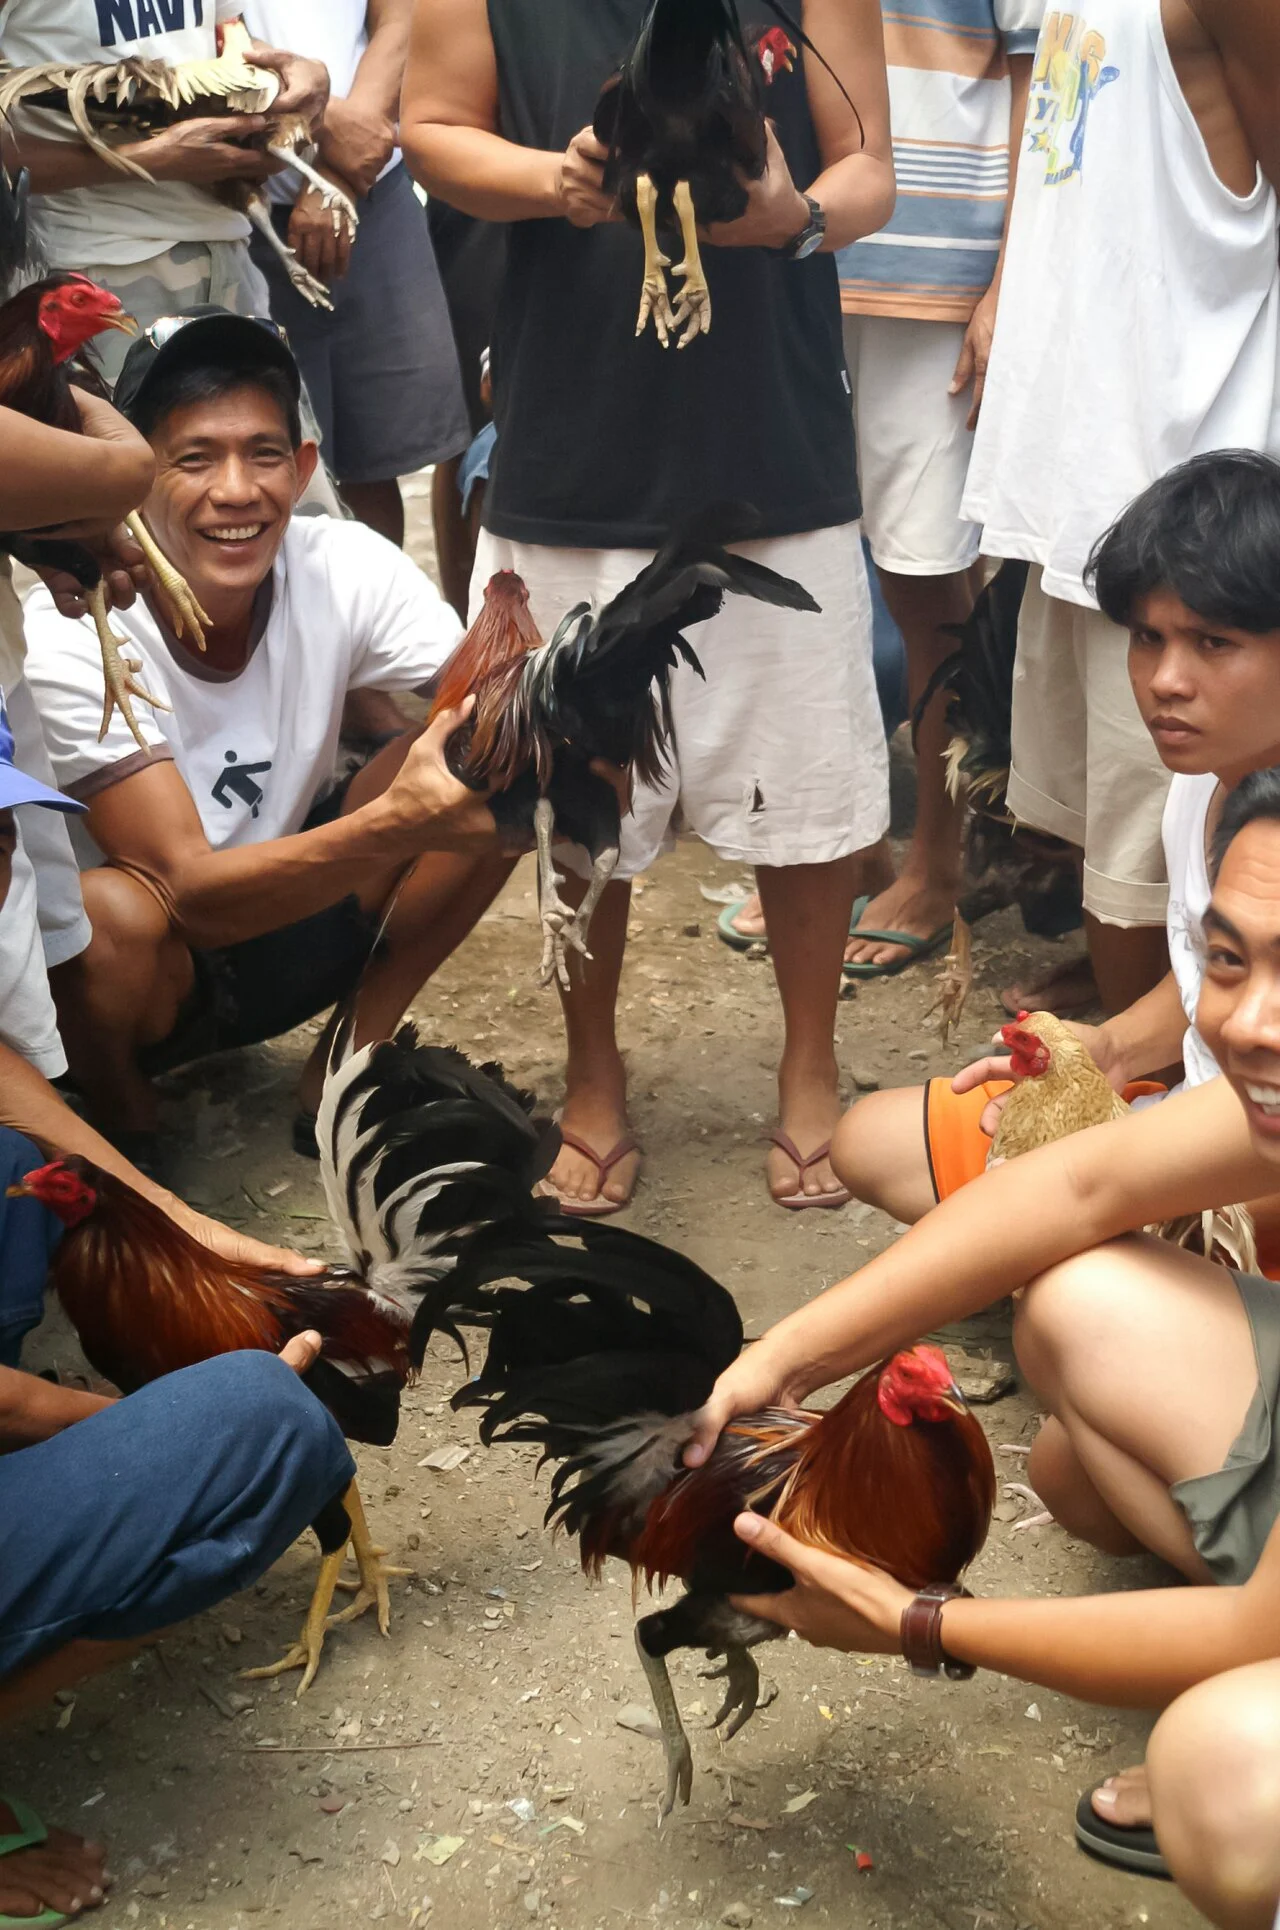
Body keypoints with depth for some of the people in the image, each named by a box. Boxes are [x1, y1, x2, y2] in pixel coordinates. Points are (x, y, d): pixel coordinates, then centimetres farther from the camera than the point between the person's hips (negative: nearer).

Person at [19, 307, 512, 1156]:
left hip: (287, 918, 4)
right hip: (129, 964, -3)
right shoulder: (72, 635, -26)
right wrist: (396, 824, -48)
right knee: (114, 912, -38)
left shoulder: (348, 568, -16)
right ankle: (122, 1130, -4)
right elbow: (190, 892, -32)